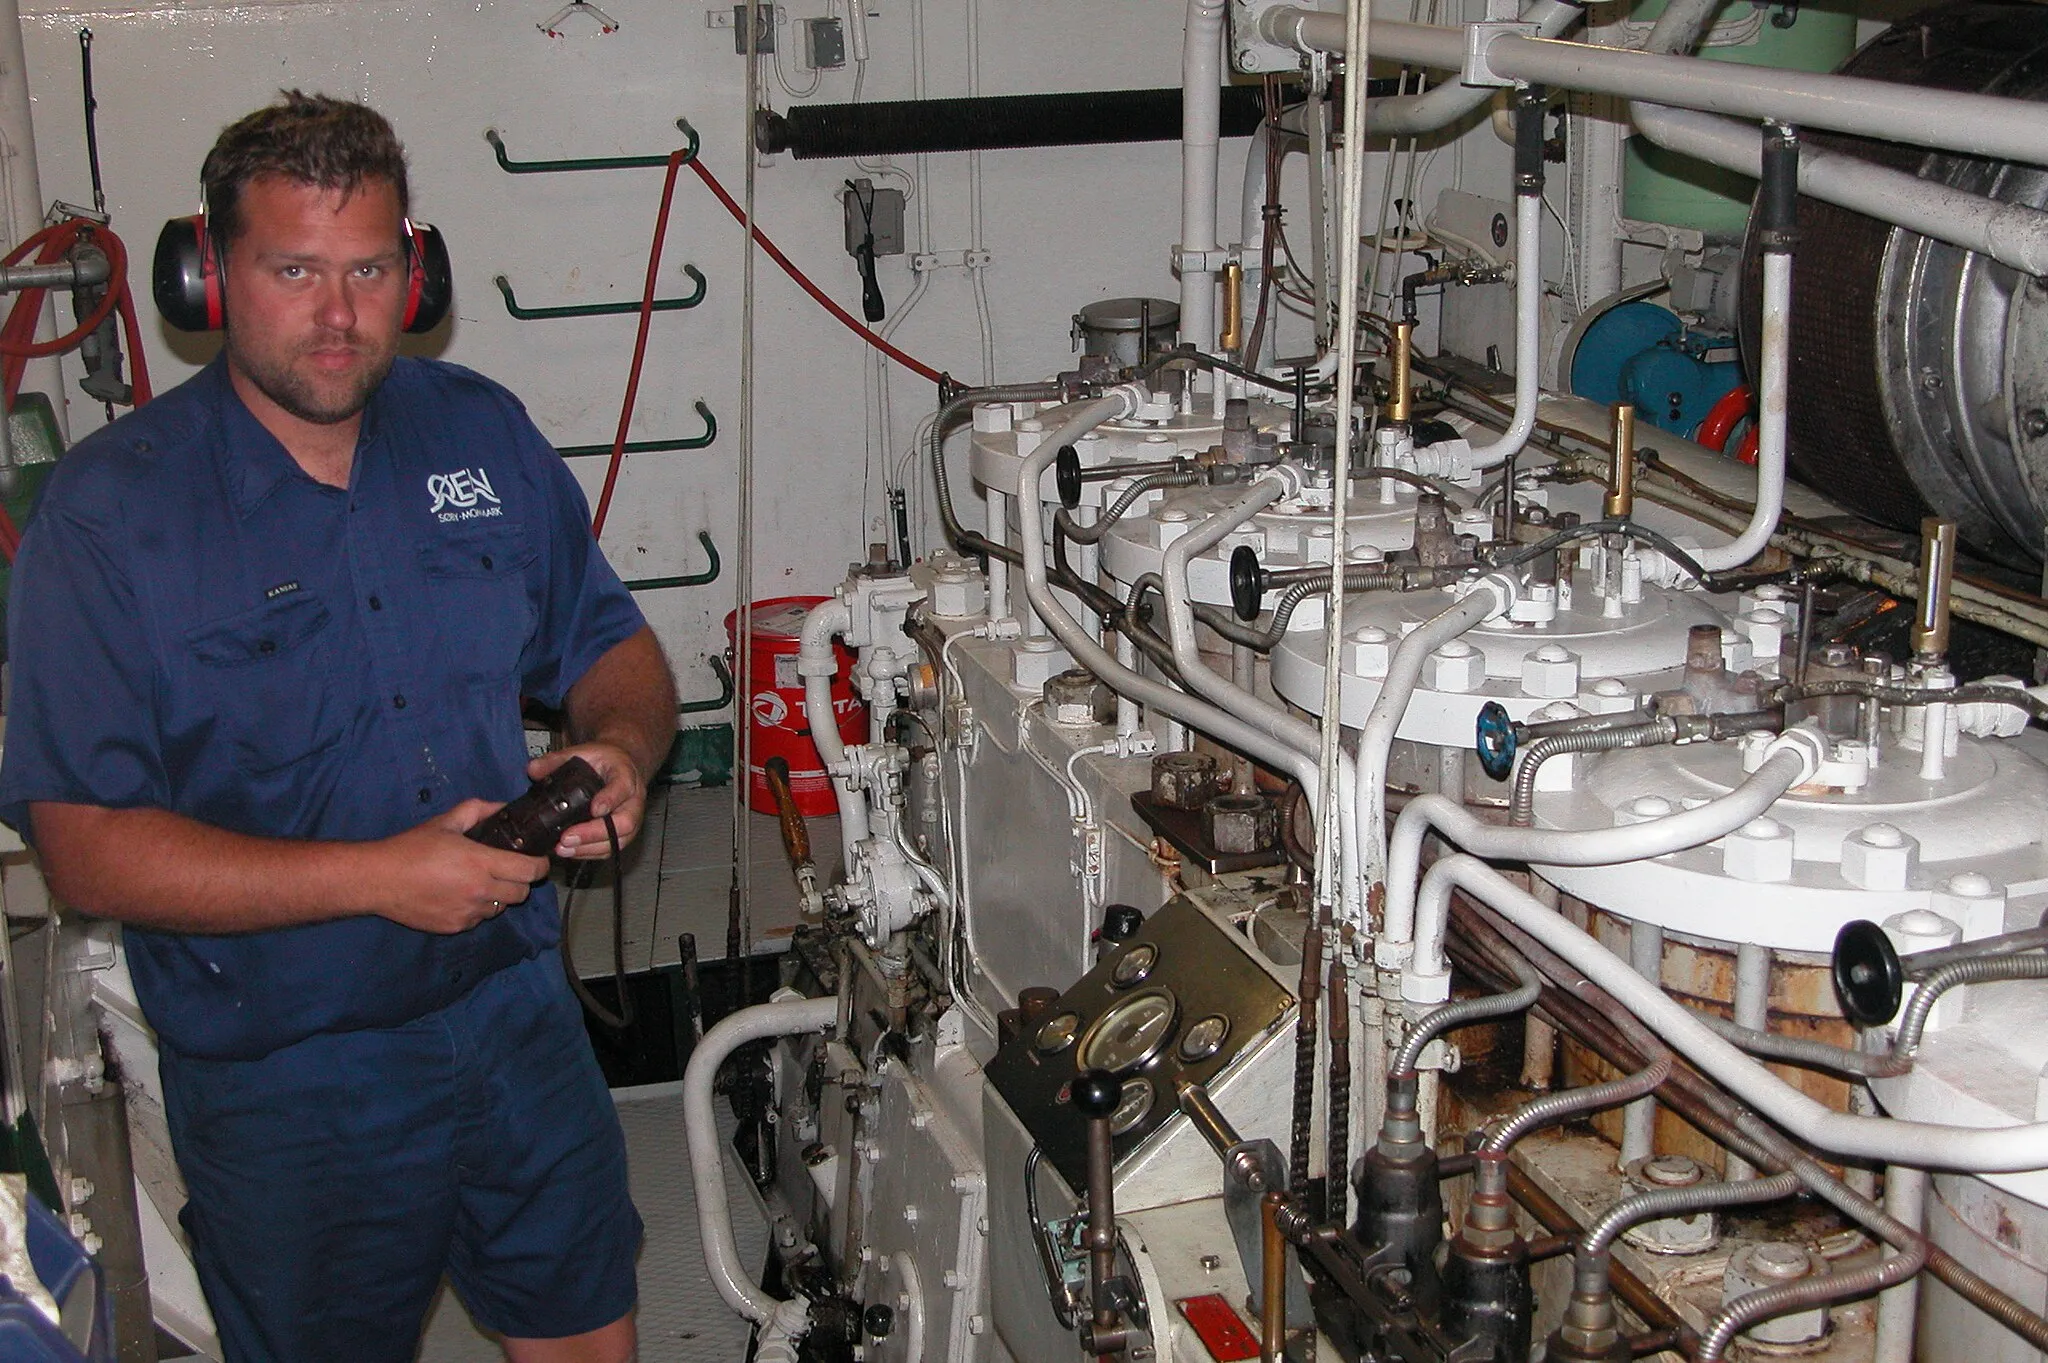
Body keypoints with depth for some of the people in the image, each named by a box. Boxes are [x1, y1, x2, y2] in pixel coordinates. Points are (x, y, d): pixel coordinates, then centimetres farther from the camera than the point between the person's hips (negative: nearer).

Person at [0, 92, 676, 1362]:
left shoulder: (484, 433, 0)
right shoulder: (108, 514, -15)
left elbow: (612, 646, 10)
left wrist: (620, 749, -14)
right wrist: (377, 877, -26)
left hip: (517, 1016, 4)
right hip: (282, 1079, -4)